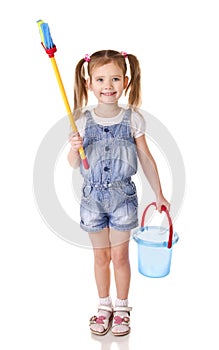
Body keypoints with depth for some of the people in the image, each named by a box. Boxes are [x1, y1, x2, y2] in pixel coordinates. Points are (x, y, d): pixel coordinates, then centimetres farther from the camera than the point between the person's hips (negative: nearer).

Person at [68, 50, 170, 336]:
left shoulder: (132, 119, -7)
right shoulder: (82, 120, -6)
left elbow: (146, 158, 0)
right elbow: (74, 164, 0)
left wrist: (159, 195, 4)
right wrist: (75, 149, -23)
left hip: (123, 195, -1)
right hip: (93, 196, 1)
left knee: (120, 255, 9)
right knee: (101, 255, 14)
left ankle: (122, 307, 29)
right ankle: (104, 305, 33)